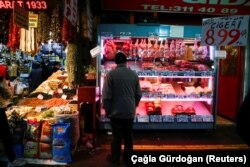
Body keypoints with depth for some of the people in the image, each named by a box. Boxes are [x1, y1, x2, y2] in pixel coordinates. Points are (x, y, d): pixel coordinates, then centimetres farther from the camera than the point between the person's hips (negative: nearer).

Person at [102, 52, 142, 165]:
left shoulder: (111, 74, -12)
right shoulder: (133, 74, -1)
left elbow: (106, 95, -12)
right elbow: (138, 94, 4)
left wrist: (107, 109, 0)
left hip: (116, 111, -3)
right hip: (130, 111, 3)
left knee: (117, 136, 8)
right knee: (128, 136, 15)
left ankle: (115, 158, 22)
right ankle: (127, 157, 28)